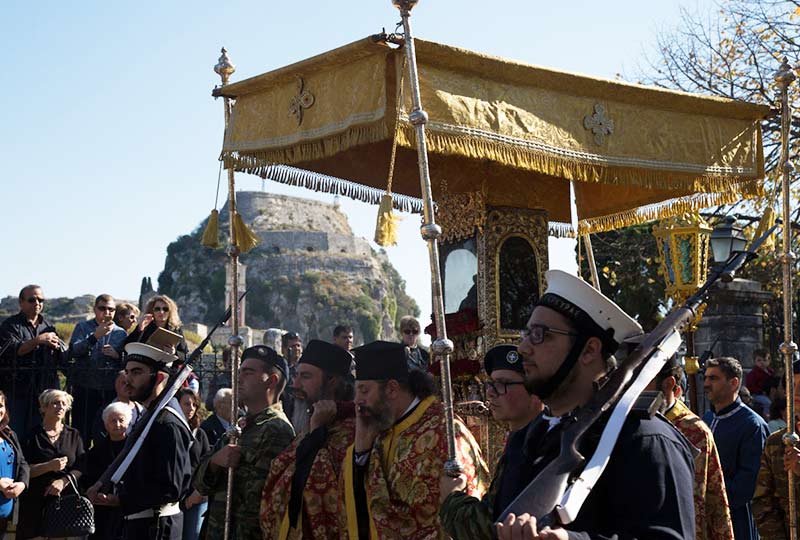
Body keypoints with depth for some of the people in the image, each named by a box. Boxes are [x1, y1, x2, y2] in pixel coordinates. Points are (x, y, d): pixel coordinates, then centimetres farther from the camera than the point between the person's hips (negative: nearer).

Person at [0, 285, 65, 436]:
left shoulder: (49, 326, 15)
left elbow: (64, 356, 8)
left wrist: (55, 345, -13)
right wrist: (37, 341, -24)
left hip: (46, 389, 4)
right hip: (18, 391, -4)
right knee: (18, 433, -3)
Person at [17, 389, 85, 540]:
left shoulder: (73, 435, 14)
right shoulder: (32, 436, 6)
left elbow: (81, 467, 5)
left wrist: (63, 481, -11)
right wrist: (49, 466, -15)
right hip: (36, 500, -2)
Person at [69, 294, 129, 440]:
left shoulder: (121, 333, 12)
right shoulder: (82, 328, 7)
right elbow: (74, 351, -10)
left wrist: (117, 355, -8)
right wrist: (95, 336, -20)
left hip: (112, 391, 2)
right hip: (85, 389, -2)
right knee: (82, 433, -3)